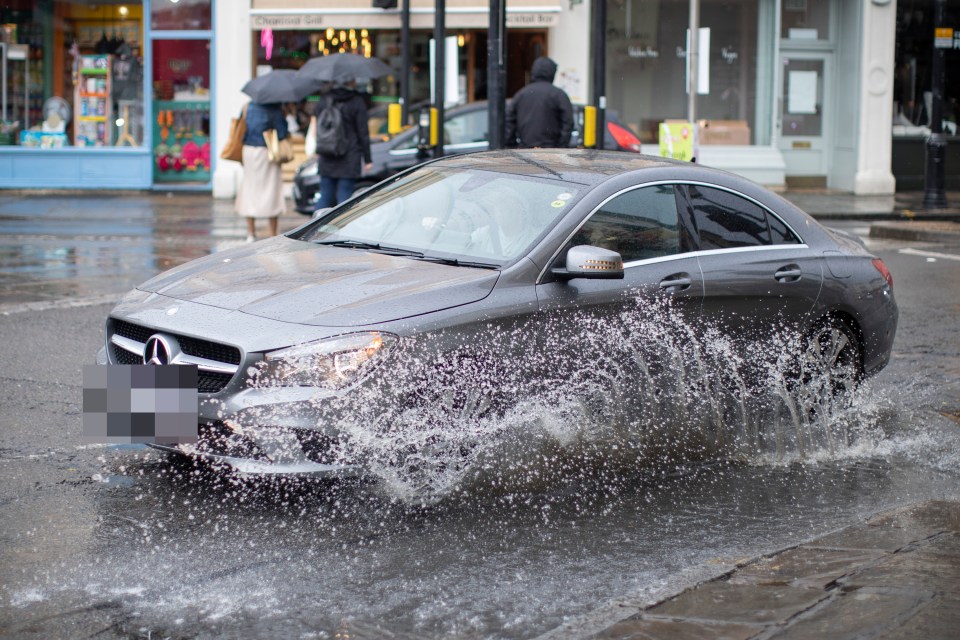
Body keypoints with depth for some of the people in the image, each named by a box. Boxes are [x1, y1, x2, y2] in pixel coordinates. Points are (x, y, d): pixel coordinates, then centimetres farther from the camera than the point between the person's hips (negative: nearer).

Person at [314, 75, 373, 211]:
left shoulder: (324, 101, 7)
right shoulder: (357, 102, -6)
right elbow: (363, 133, -6)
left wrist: (318, 152, 26)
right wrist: (367, 159, -3)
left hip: (327, 159, 4)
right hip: (349, 158, -4)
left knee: (325, 196, 9)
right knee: (344, 196, -2)